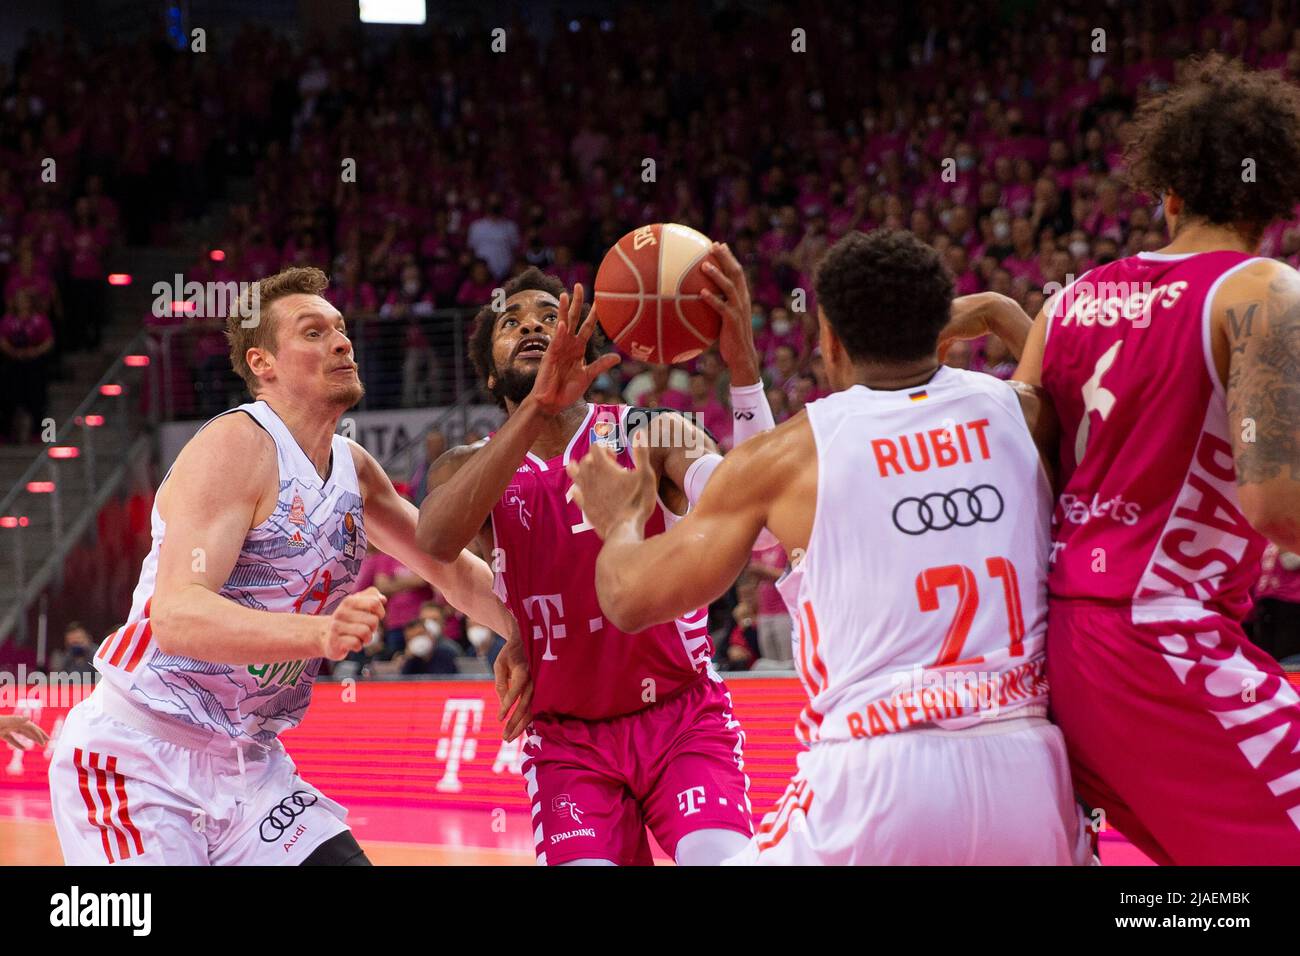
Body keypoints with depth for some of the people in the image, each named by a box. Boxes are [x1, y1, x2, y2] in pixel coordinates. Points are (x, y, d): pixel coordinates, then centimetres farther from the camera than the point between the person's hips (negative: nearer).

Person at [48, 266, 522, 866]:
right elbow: (175, 617, -29)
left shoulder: (353, 468, 8)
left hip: (249, 763, 8)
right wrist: (321, 632, -42)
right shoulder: (237, 445, -16)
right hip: (137, 761, -8)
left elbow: (448, 567, 24)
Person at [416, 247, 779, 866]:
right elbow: (436, 540, -24)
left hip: (683, 720, -1)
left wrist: (743, 368, -36)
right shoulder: (471, 466, 2)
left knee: (723, 859, -24)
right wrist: (538, 405, -36)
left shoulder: (653, 436, -2)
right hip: (567, 740, 1)